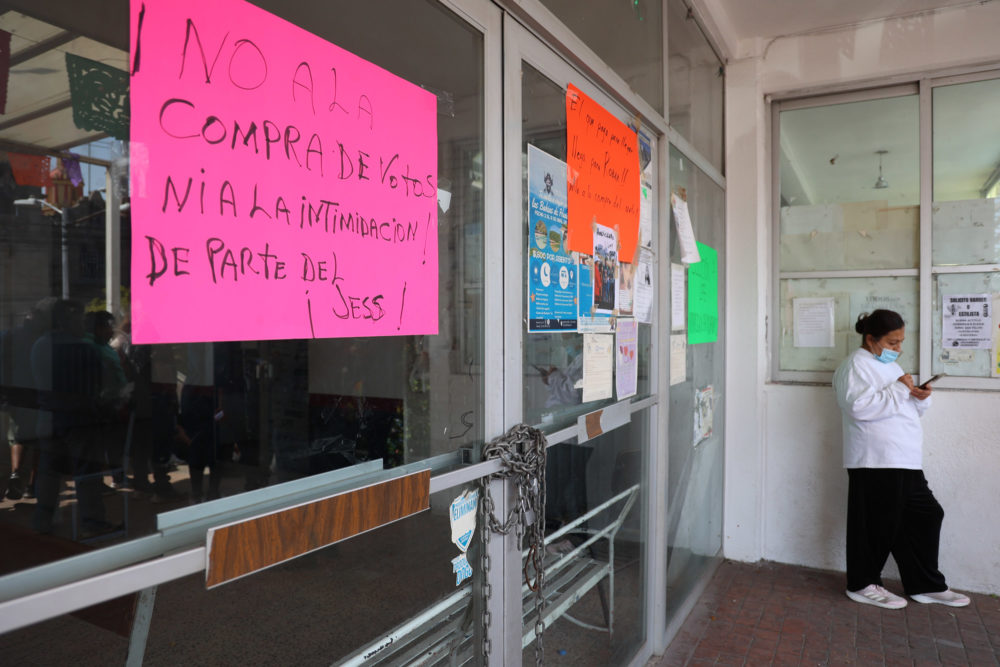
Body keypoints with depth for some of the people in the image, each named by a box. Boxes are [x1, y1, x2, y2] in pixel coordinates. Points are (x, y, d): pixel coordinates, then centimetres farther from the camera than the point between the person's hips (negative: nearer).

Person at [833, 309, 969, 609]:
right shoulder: (856, 365, -10)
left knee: (926, 517, 14)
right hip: (874, 463, -10)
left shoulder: (889, 366, 20)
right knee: (877, 525, 1)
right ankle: (863, 585, 17)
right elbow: (859, 406, -25)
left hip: (905, 462, 10)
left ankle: (926, 585, 29)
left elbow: (908, 410, 24)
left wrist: (920, 397, 3)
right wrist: (899, 389, -19)